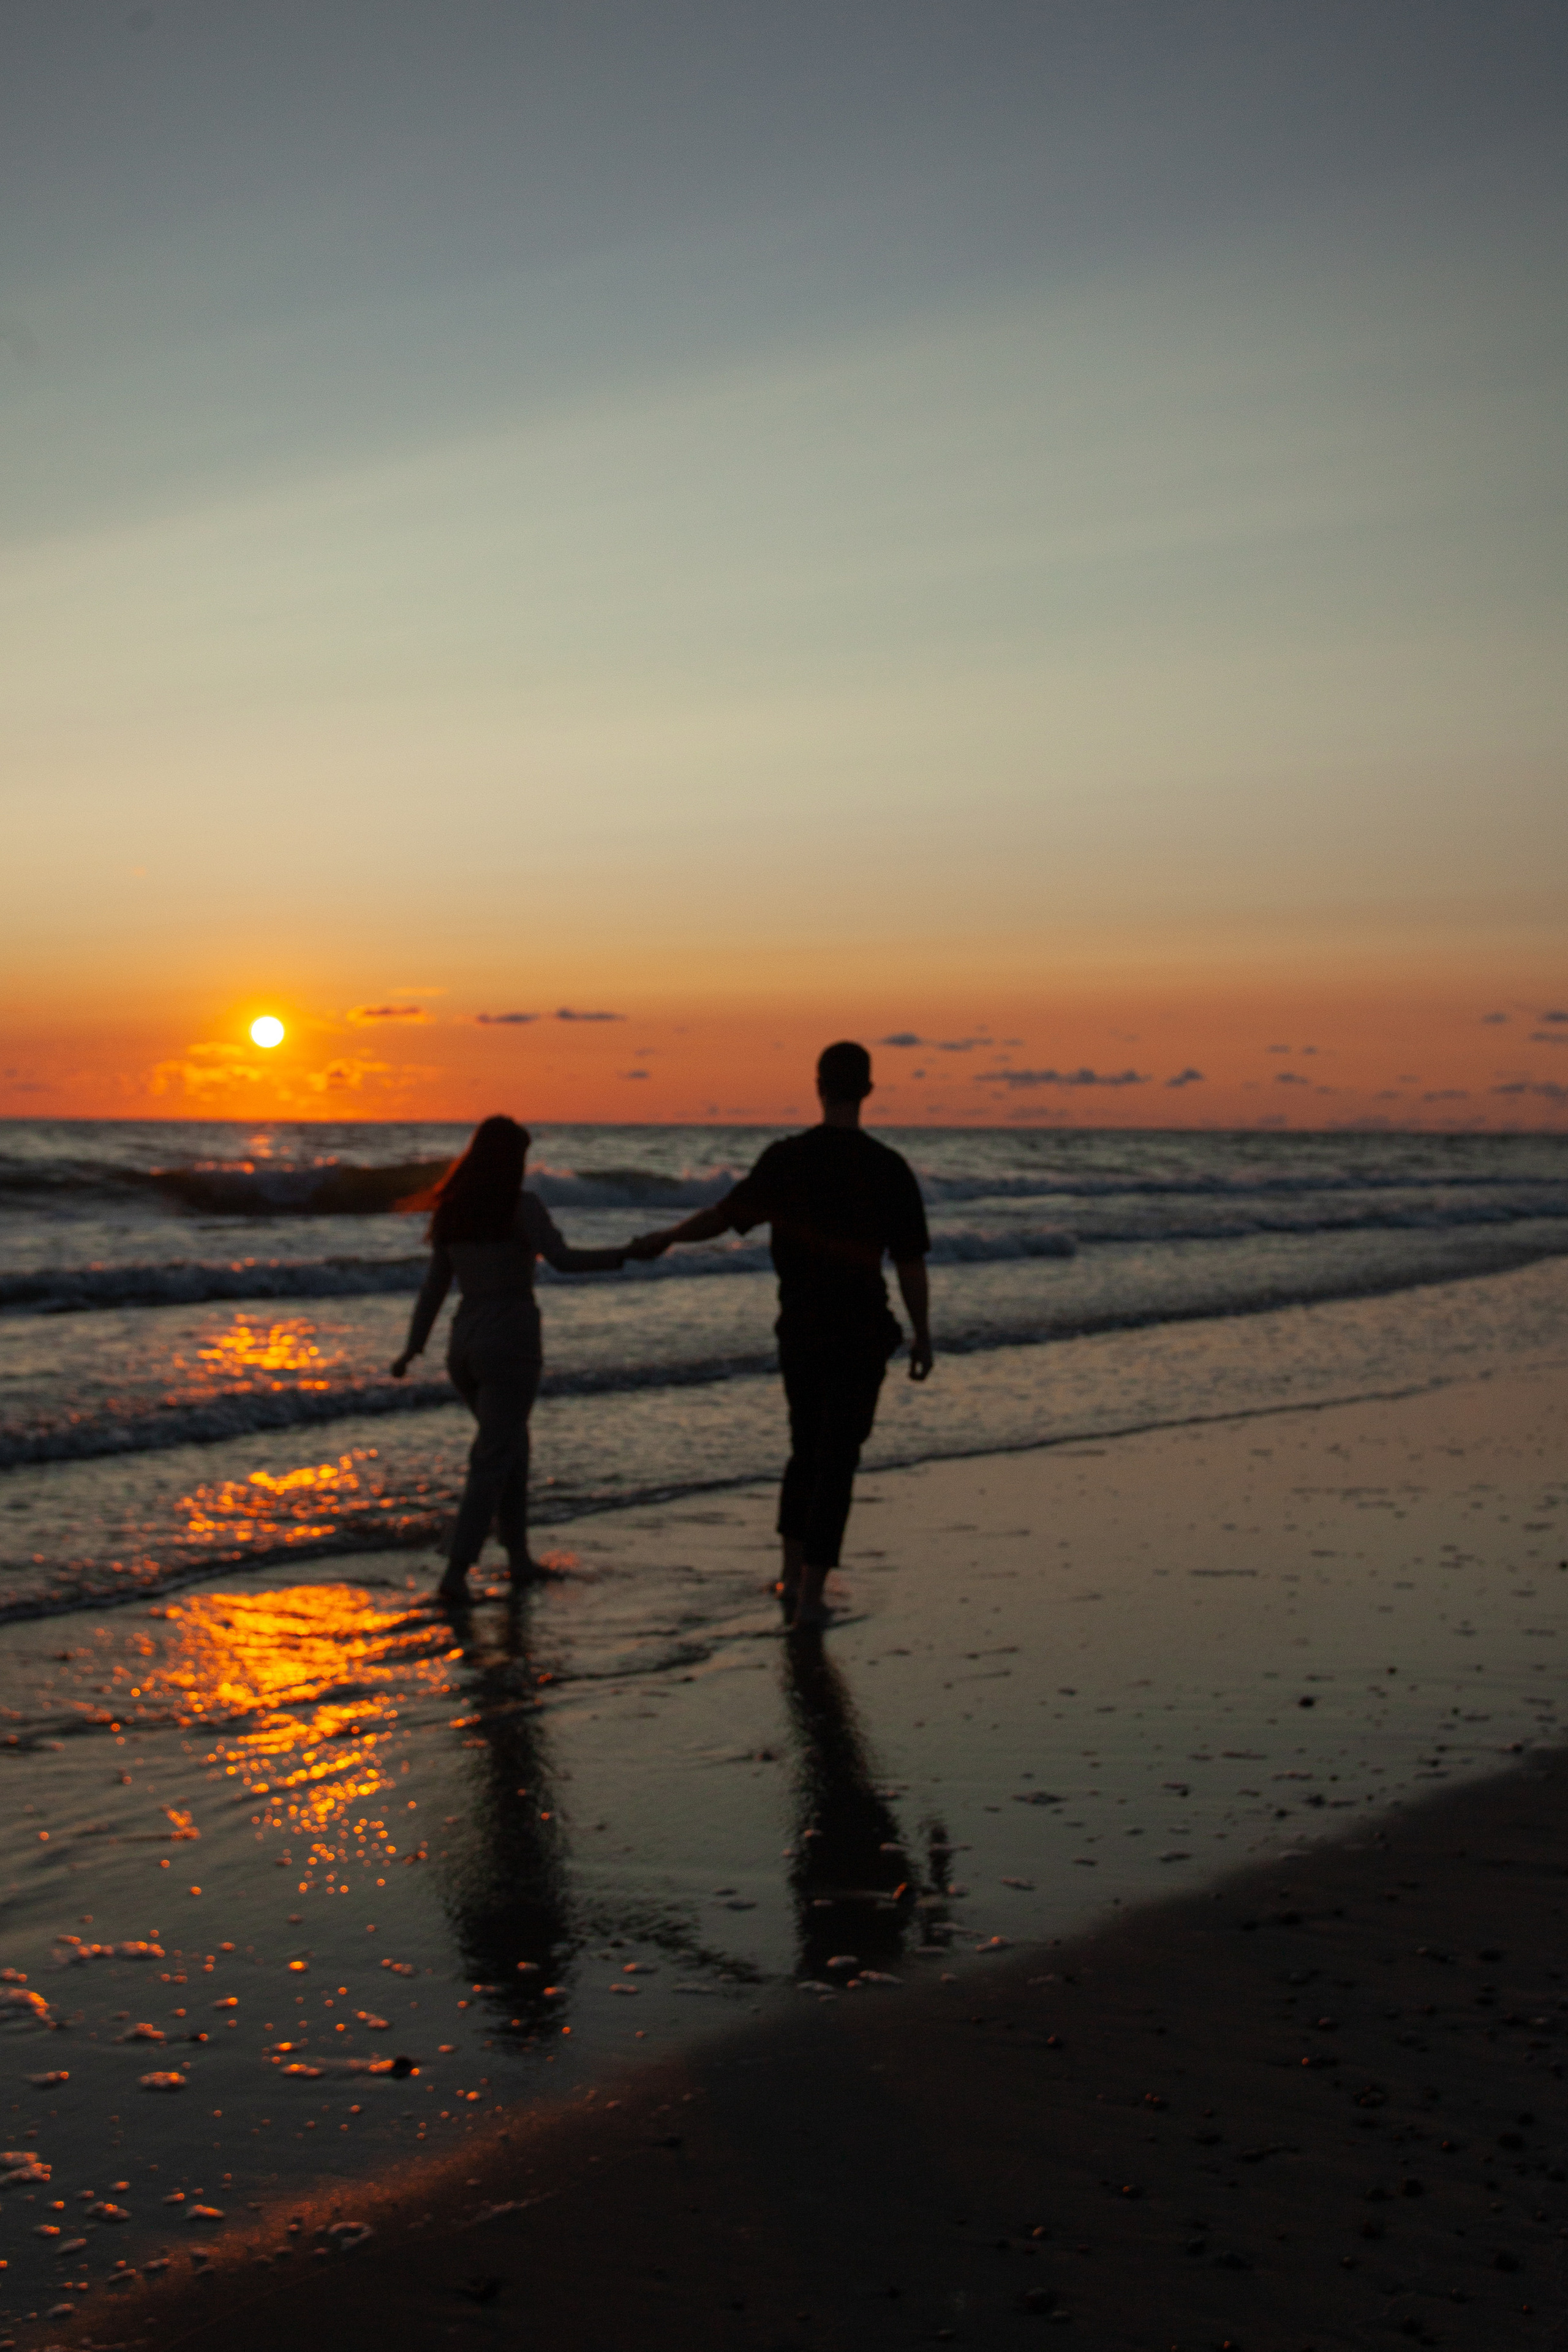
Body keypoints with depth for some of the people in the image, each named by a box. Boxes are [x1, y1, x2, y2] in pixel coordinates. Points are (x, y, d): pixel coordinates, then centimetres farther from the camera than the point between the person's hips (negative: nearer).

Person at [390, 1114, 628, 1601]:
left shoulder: (452, 1213, 9)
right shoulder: (522, 1206, -9)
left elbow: (435, 1285, 14)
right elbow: (562, 1260, -23)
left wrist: (414, 1348, 21)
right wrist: (622, 1258, -14)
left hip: (464, 1344, 7)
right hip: (511, 1343, -7)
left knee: (511, 1445, 23)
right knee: (492, 1462, -3)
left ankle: (519, 1558, 26)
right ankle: (456, 1575, -9)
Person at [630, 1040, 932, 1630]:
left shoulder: (786, 1159, -7)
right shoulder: (889, 1168, -9)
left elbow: (723, 1216, -4)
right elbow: (911, 1262, -7)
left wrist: (665, 1239, 14)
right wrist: (922, 1336, 4)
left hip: (798, 1326, 2)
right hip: (860, 1332, -2)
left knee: (807, 1448, 21)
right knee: (837, 1459, 4)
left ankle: (792, 1576, 17)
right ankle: (810, 1595, -1)